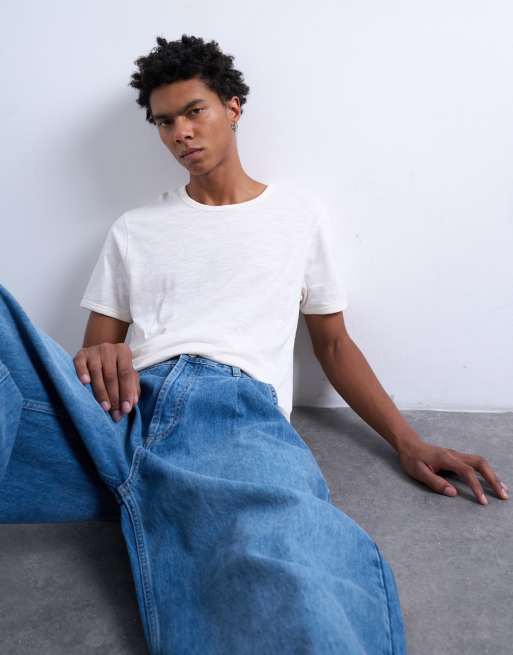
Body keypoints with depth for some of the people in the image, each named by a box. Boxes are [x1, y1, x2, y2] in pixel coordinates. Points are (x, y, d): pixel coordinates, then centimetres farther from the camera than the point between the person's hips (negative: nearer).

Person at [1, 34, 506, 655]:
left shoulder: (302, 212, 22)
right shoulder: (134, 230, 24)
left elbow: (334, 342, 25)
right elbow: (95, 349, 20)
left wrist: (408, 442, 13)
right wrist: (98, 359, -7)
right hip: (126, 407, 4)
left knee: (301, 602, -40)